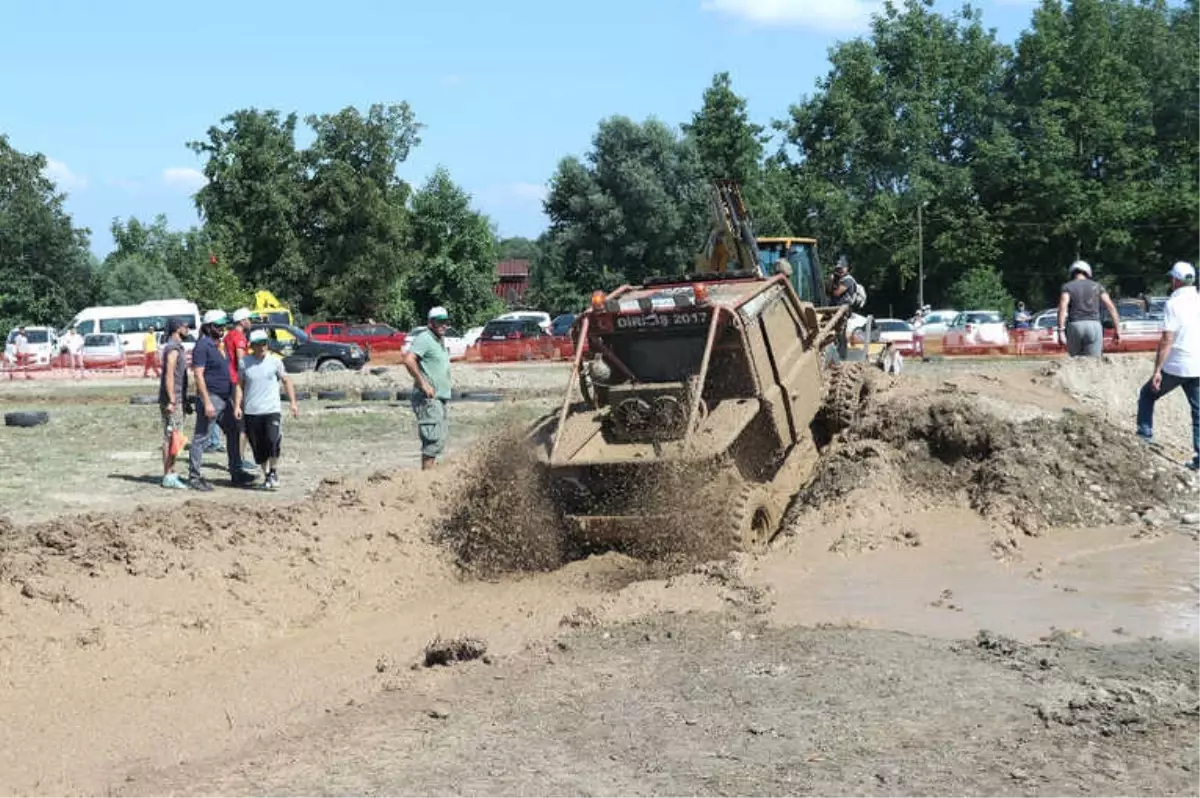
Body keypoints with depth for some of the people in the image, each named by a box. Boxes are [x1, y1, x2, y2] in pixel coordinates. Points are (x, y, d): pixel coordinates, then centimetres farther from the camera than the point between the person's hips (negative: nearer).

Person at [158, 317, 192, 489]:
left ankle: (171, 473, 17)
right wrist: (171, 401, -23)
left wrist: (184, 401, 24)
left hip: (178, 399, 10)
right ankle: (168, 477, -6)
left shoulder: (177, 347, 18)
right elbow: (169, 375, -19)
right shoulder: (172, 348, -13)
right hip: (173, 400, -10)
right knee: (171, 437, -8)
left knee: (175, 437, 12)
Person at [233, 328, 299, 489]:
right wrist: (237, 405, -2)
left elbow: (286, 381, 8)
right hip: (251, 412, 1)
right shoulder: (244, 363, 3)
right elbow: (239, 385, 8)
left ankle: (273, 472, 3)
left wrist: (293, 402, 2)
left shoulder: (275, 361, 1)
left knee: (273, 441, -18)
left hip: (271, 410, -1)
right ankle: (266, 475, 22)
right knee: (258, 448, 5)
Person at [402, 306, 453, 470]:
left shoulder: (440, 341, 20)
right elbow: (408, 360, -24)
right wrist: (423, 384, -23)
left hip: (440, 398, 10)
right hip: (428, 399, -10)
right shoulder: (424, 338, -11)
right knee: (433, 439, -15)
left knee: (439, 440, 12)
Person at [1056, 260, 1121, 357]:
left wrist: (1060, 331, -14)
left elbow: (1063, 307, -7)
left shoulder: (1067, 286, 9)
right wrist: (1117, 328, 5)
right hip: (1094, 326, 1)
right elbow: (1110, 306, 6)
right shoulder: (1096, 286, 16)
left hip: (1075, 326, -1)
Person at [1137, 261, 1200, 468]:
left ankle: (1145, 435, 11)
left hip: (1176, 366, -5)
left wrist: (1157, 371, -14)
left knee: (1147, 395, 17)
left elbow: (1167, 340, -15)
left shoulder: (1173, 304, -10)